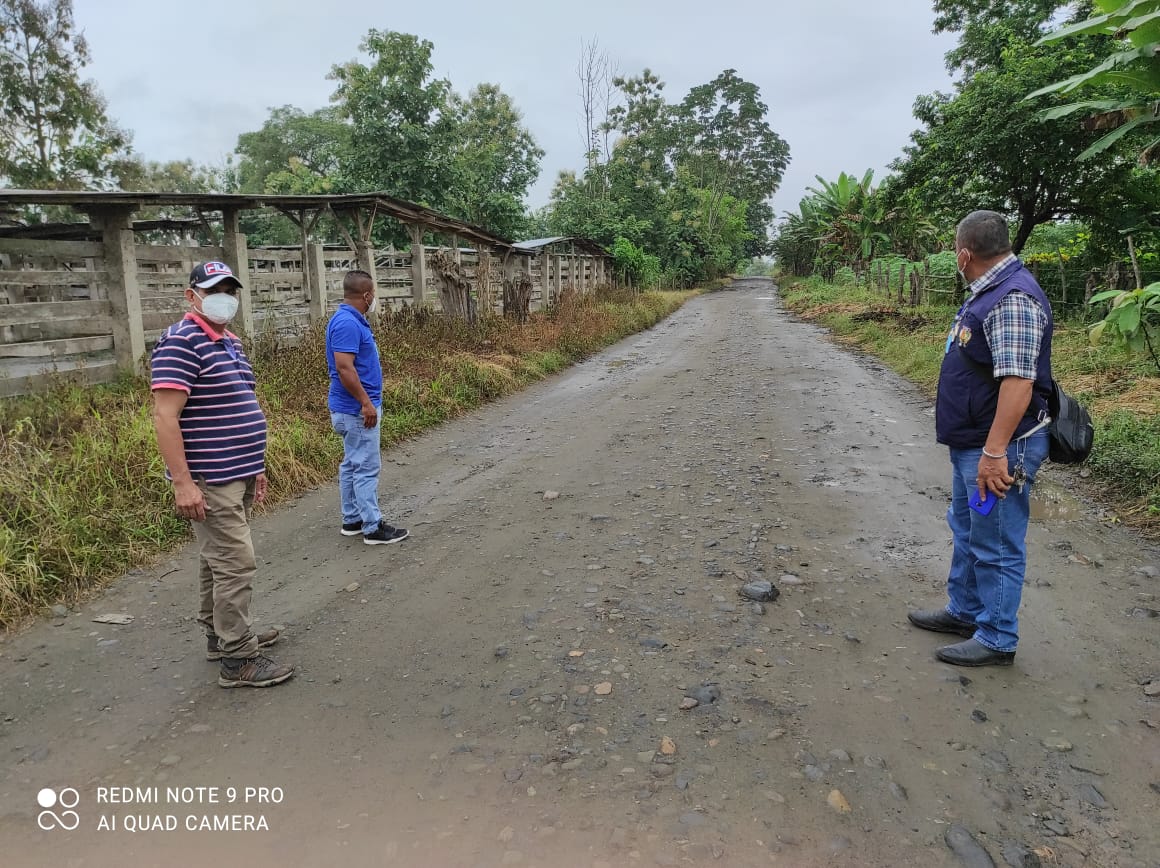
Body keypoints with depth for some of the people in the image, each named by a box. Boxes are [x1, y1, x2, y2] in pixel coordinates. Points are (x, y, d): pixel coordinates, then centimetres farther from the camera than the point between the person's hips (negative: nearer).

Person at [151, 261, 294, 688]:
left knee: (217, 559, 19)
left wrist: (255, 465, 22)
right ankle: (238, 660, 2)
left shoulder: (230, 342, 15)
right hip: (209, 480, -9)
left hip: (236, 475, 10)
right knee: (235, 564, -7)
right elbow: (165, 417, -21)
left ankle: (220, 634, 32)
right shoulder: (181, 343, -15)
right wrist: (183, 482, -24)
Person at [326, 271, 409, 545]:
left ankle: (352, 520, 24)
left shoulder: (352, 320, 12)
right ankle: (373, 528, 1)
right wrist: (366, 403, -23)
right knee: (366, 467, -5)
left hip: (354, 408, 11)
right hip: (357, 409, -11)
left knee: (352, 465, 15)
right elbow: (344, 368, -26)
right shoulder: (346, 323, -19)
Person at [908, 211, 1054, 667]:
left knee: (996, 545, 1)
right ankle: (963, 611, 37)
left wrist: (994, 452, -29)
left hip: (999, 447, -11)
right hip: (973, 442, 11)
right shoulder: (987, 292, 11)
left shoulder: (1013, 299, -22)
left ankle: (997, 639, 15)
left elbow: (1017, 381, -28)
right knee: (967, 530, 21)